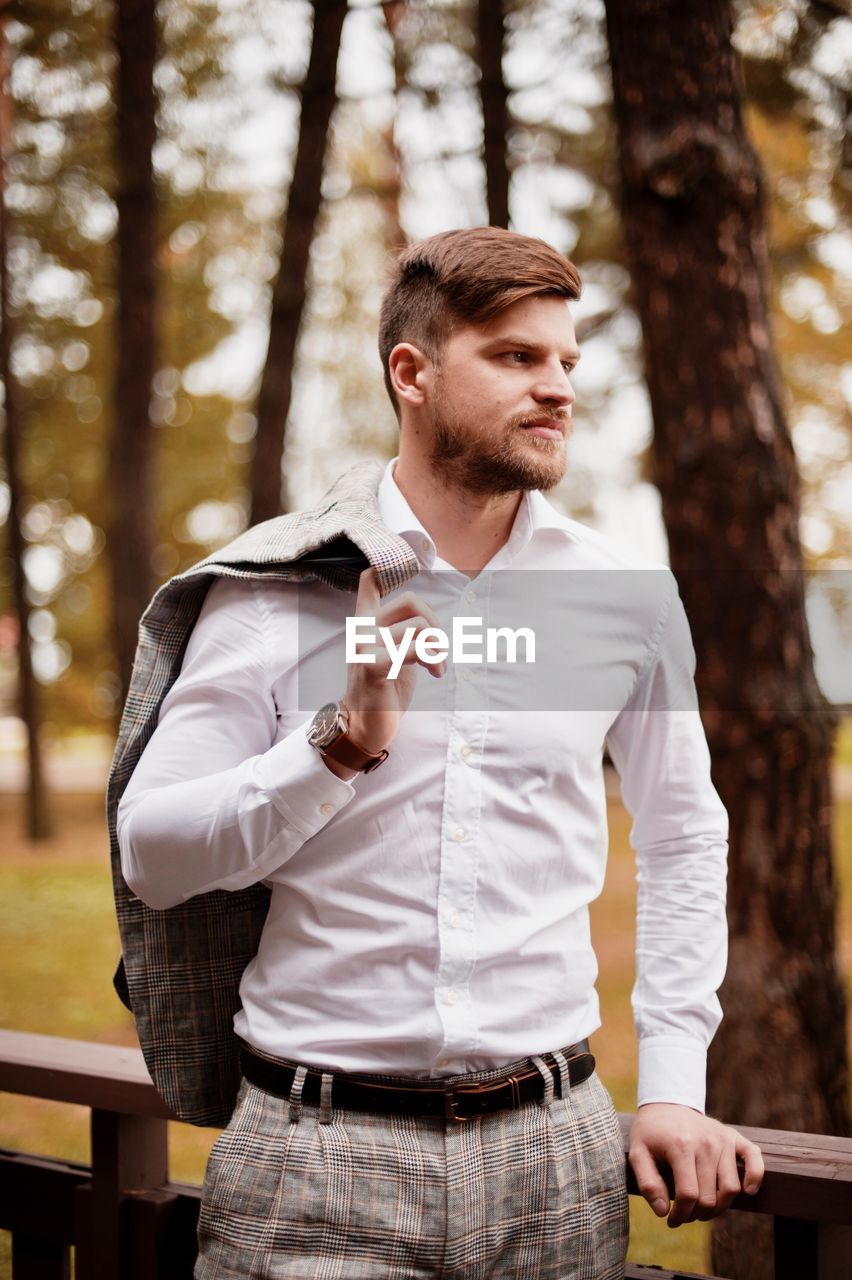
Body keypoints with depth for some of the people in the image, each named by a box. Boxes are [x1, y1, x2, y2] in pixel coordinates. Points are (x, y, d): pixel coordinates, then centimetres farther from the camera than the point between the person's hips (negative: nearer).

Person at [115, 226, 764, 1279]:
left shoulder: (627, 596, 4)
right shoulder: (279, 589, -2)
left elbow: (683, 838, 15)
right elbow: (151, 856, -5)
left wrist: (672, 1084, 8)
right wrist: (343, 744, -19)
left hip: (554, 1157, 3)